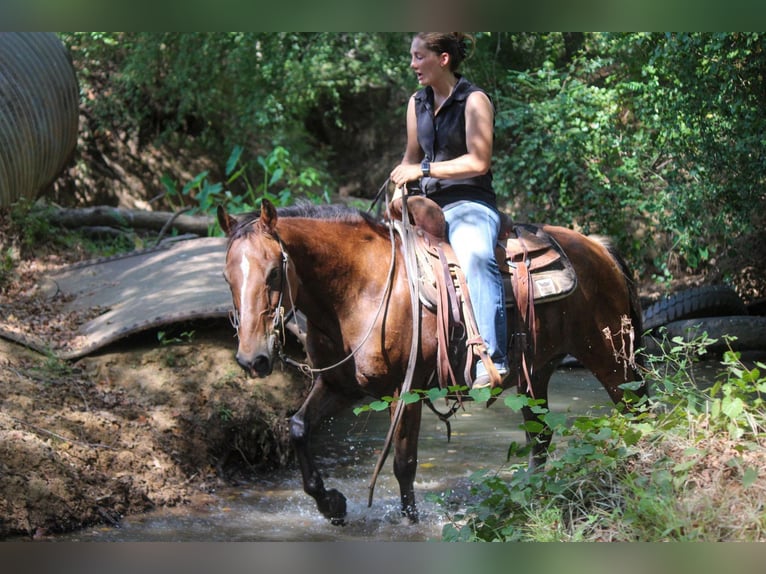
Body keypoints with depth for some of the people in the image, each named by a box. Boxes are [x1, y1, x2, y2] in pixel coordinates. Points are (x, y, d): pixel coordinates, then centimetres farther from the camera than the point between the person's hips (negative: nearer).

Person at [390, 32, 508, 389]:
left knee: (474, 257, -37)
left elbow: (478, 161, -15)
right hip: (430, 207, 8)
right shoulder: (417, 103, 15)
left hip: (470, 205, -8)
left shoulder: (474, 101, -6)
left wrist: (425, 169, -17)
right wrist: (402, 177, 7)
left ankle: (492, 361, -47)